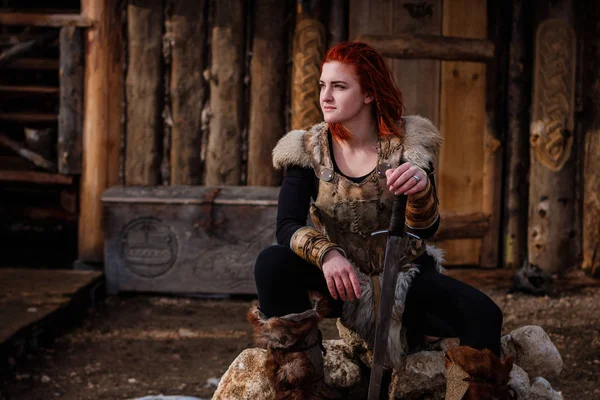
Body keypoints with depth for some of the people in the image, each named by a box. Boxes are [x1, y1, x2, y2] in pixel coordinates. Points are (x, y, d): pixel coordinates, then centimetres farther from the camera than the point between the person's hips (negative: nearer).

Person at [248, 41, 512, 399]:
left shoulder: (408, 143, -7)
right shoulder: (308, 150, -5)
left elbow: (426, 230, -16)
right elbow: (288, 226, -17)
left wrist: (421, 189, -39)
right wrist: (326, 254, -38)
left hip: (402, 279, -1)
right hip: (338, 281, 1)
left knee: (482, 315, -26)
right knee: (272, 263, -29)